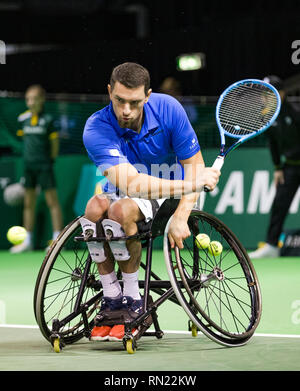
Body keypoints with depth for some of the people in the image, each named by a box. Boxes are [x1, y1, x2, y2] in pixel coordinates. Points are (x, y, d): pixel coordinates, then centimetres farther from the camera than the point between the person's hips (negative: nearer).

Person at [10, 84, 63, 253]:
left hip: (44, 165, -6)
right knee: (29, 203, 10)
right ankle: (28, 241, 16)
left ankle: (58, 238, -3)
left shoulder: (47, 119, -8)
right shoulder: (23, 119, 5)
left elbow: (54, 142, -3)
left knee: (52, 201, -4)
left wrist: (51, 160, -1)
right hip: (29, 166, 6)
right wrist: (29, 156, 11)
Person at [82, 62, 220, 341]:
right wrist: (191, 183, -37)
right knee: (95, 207, -33)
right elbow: (130, 183, -35)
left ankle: (132, 301, -17)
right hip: (122, 196, 1)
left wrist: (180, 217, -25)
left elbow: (194, 165, -11)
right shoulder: (97, 129, -23)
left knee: (121, 210, -33)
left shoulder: (168, 108, -18)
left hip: (169, 196, -1)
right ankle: (111, 298, -17)